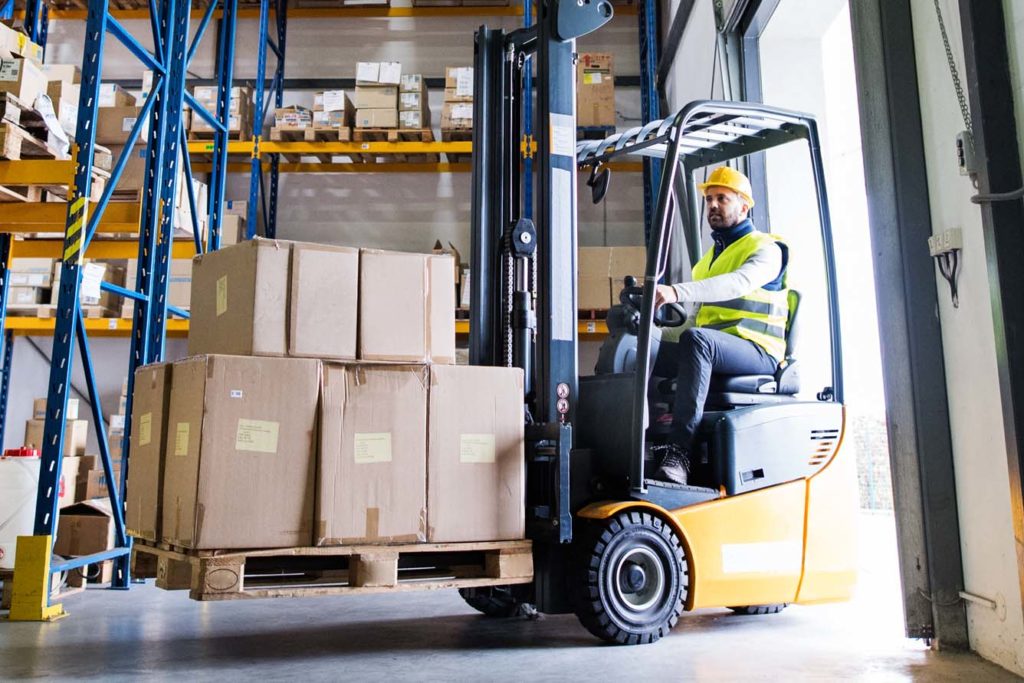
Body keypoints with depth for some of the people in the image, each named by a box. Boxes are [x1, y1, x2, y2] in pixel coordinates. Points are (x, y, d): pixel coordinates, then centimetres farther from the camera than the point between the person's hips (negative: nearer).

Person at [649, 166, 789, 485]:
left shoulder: (765, 248, -1)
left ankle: (679, 449, -43)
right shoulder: (710, 256, 25)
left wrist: (677, 292, -41)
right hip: (711, 350, 8)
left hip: (758, 351, -8)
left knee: (695, 339, -37)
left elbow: (738, 283, -25)